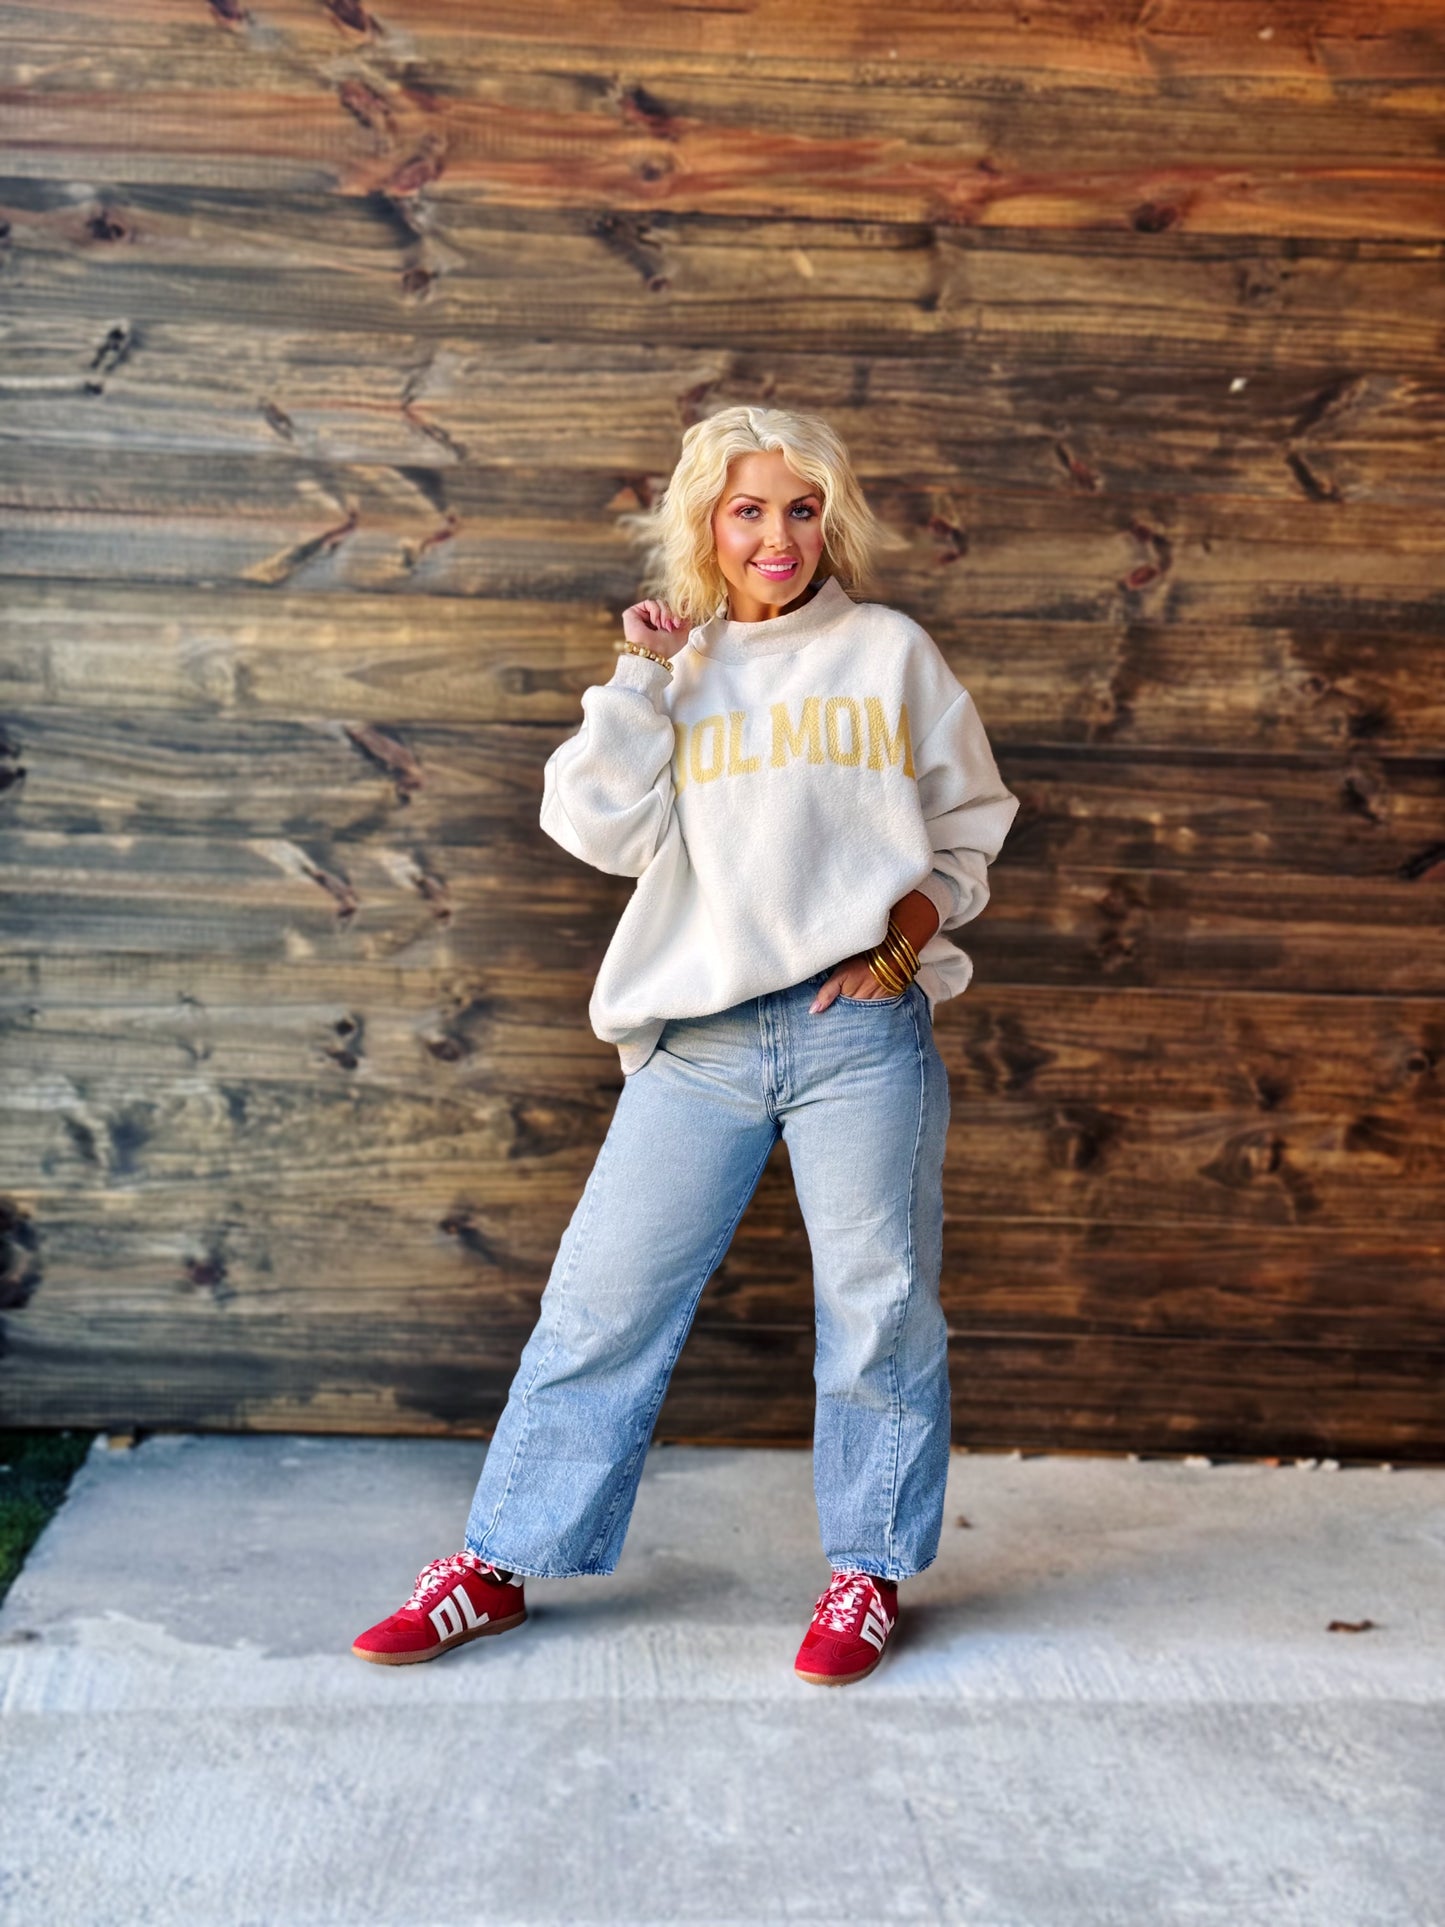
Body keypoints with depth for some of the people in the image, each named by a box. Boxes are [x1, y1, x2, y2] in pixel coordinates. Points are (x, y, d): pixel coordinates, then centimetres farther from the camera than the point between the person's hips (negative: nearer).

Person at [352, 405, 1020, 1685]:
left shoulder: (892, 653, 10)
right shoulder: (674, 675, 14)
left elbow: (970, 825, 14)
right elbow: (596, 824, -1)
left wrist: (918, 918, -2)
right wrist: (643, 674, -1)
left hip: (861, 1027, -1)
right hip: (699, 1041, 1)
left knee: (877, 1306, 6)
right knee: (602, 1301, 3)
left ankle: (871, 1568, 25)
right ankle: (502, 1565, 16)